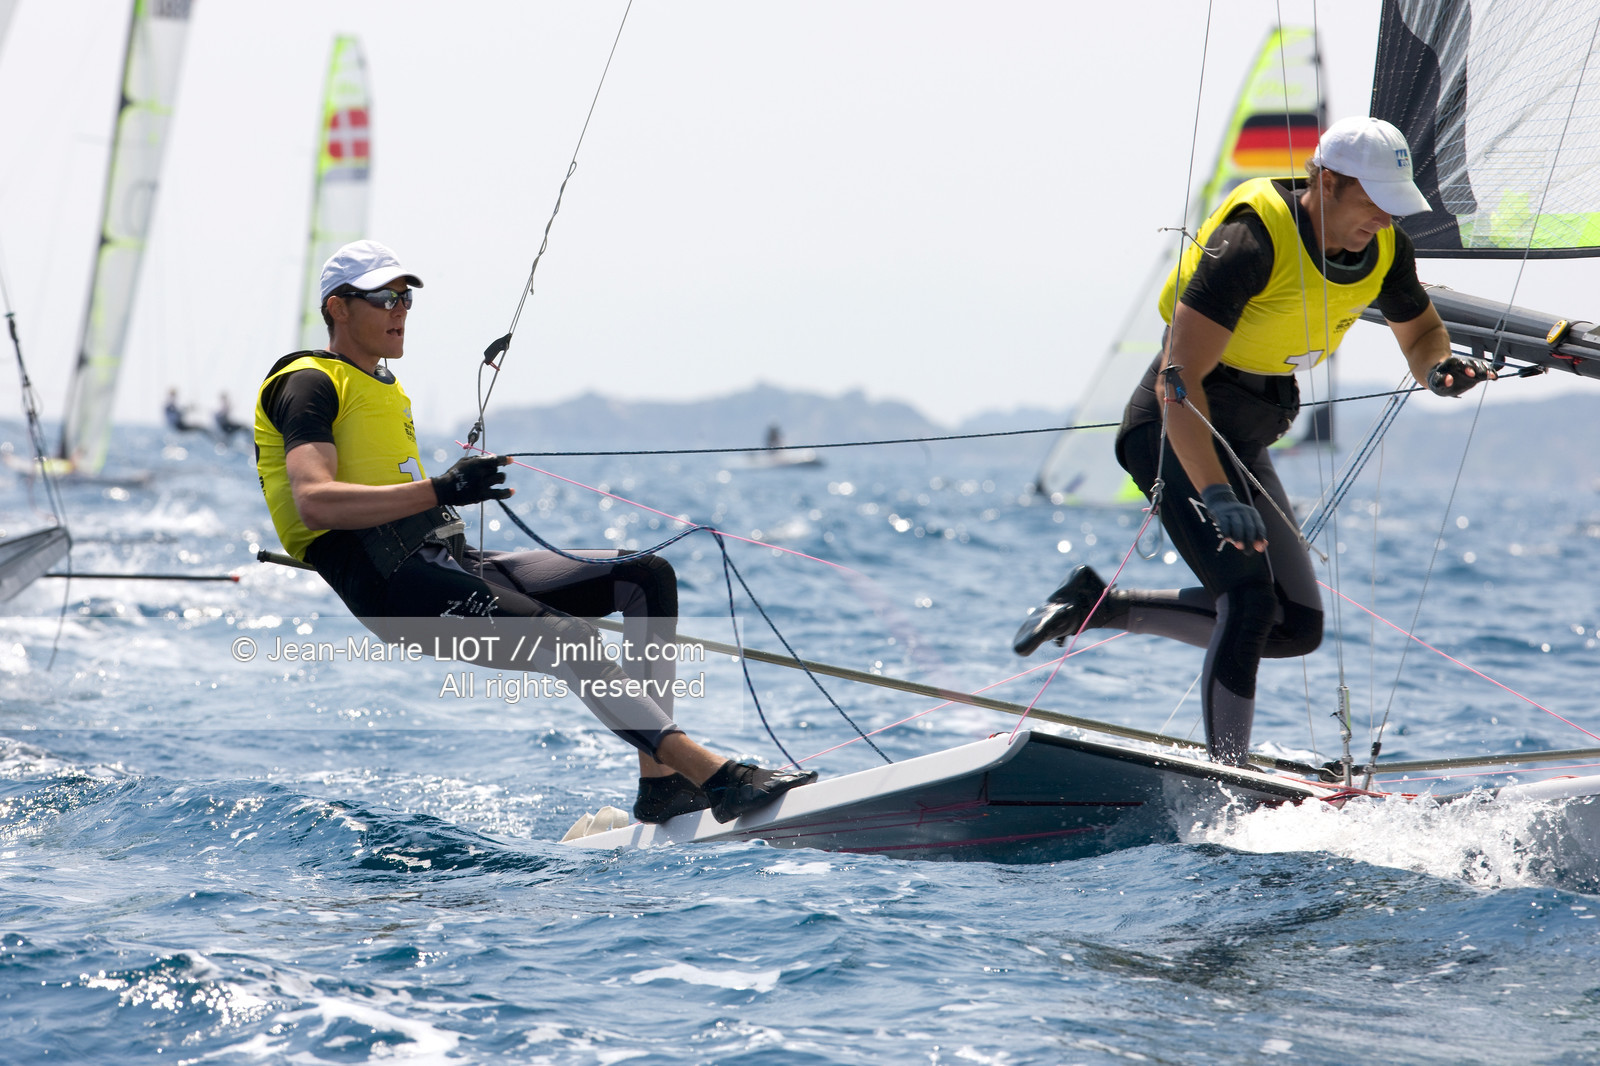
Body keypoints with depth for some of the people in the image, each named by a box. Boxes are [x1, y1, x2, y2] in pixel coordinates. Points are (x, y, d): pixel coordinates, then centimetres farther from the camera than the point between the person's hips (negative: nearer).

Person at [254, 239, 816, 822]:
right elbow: (315, 504, -20)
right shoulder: (309, 385, -2)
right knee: (565, 638, -32)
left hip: (449, 558, 10)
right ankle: (713, 773, -40)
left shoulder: (386, 389, 28)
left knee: (647, 576, -3)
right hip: (392, 584, -10)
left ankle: (660, 781, -14)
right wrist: (441, 490, -25)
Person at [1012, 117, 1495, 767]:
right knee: (1250, 597, -24)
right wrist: (1216, 497, -39)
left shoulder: (1385, 249, -3)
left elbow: (1421, 334, 16)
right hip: (1176, 428, -8)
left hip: (1244, 440, 8)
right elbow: (1178, 379, -30)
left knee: (1299, 626, 5)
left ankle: (1096, 605, 12)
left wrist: (1440, 367, -10)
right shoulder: (1251, 241, -26)